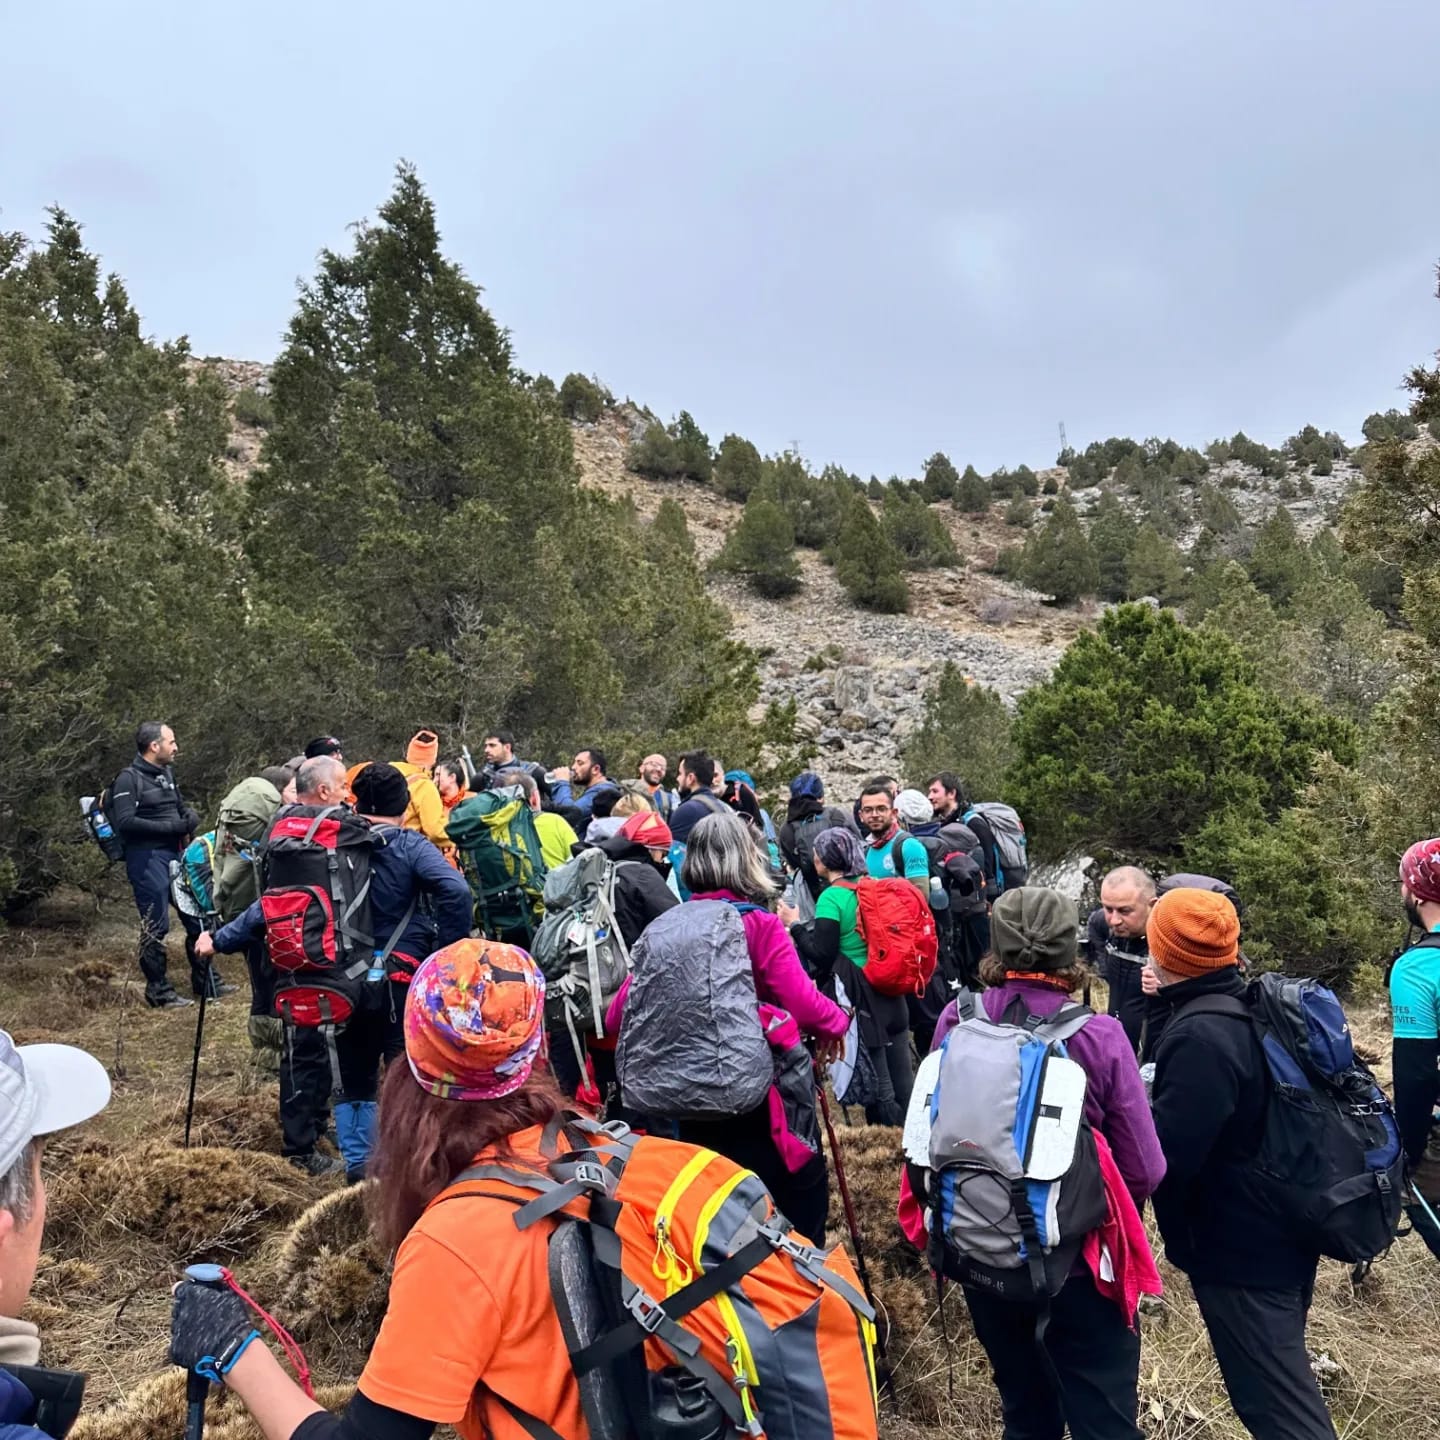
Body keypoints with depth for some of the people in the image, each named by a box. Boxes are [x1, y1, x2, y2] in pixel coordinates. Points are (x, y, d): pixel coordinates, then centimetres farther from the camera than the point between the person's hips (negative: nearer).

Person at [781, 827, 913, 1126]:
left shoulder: (832, 897, -14)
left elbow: (821, 954, -16)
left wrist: (795, 925, -3)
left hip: (857, 998, -7)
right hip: (890, 996, 7)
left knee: (878, 1089, 2)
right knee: (904, 1085, 14)